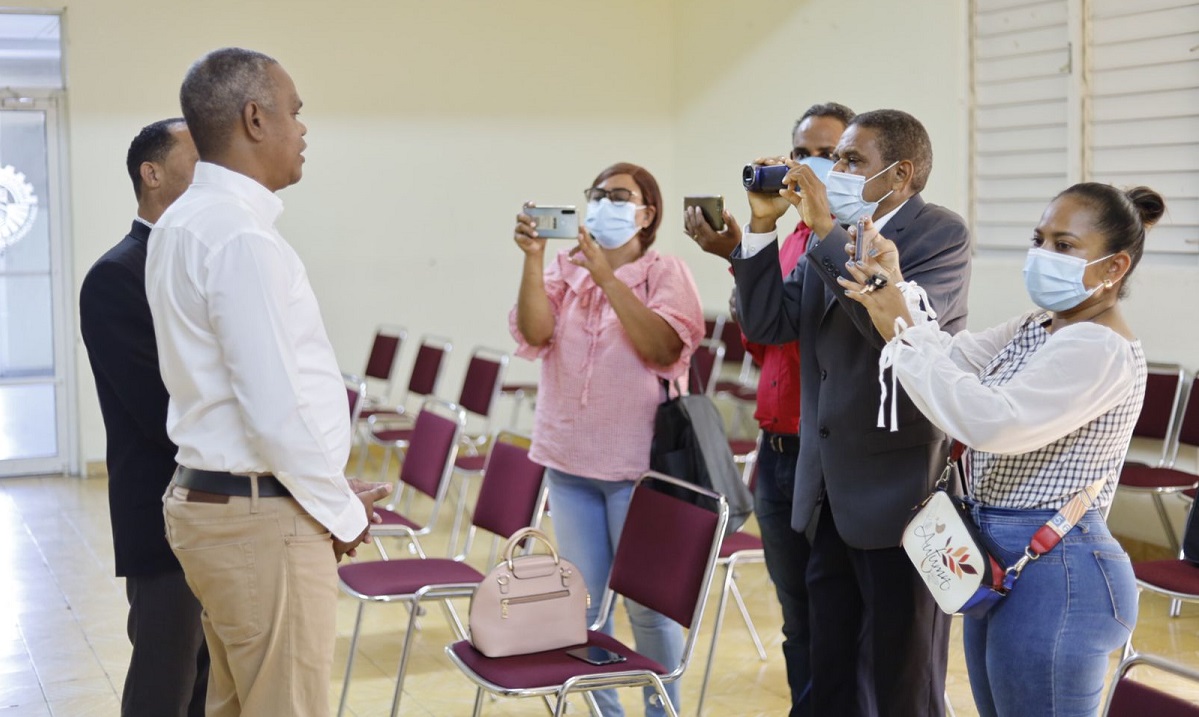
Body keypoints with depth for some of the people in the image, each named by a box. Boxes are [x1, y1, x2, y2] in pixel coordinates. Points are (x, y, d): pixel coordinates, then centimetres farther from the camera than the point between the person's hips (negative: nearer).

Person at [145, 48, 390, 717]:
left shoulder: (182, 224, 11)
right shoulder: (243, 239, -20)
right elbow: (277, 410, -23)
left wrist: (336, 491, 14)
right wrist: (343, 512, -8)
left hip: (208, 502, 10)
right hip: (265, 518, -10)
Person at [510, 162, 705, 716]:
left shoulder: (667, 274, -2)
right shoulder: (565, 268, 8)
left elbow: (662, 348, -18)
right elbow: (535, 333, -7)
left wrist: (607, 276, -21)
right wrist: (533, 258, -17)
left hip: (637, 461, -4)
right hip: (570, 460, 4)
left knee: (648, 602, 3)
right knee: (583, 600, 11)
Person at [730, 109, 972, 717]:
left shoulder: (940, 234, -10)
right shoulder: (828, 240, 10)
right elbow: (766, 324, 7)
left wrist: (826, 230, -23)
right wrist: (763, 225, -2)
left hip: (897, 494, -7)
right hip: (829, 495, 7)